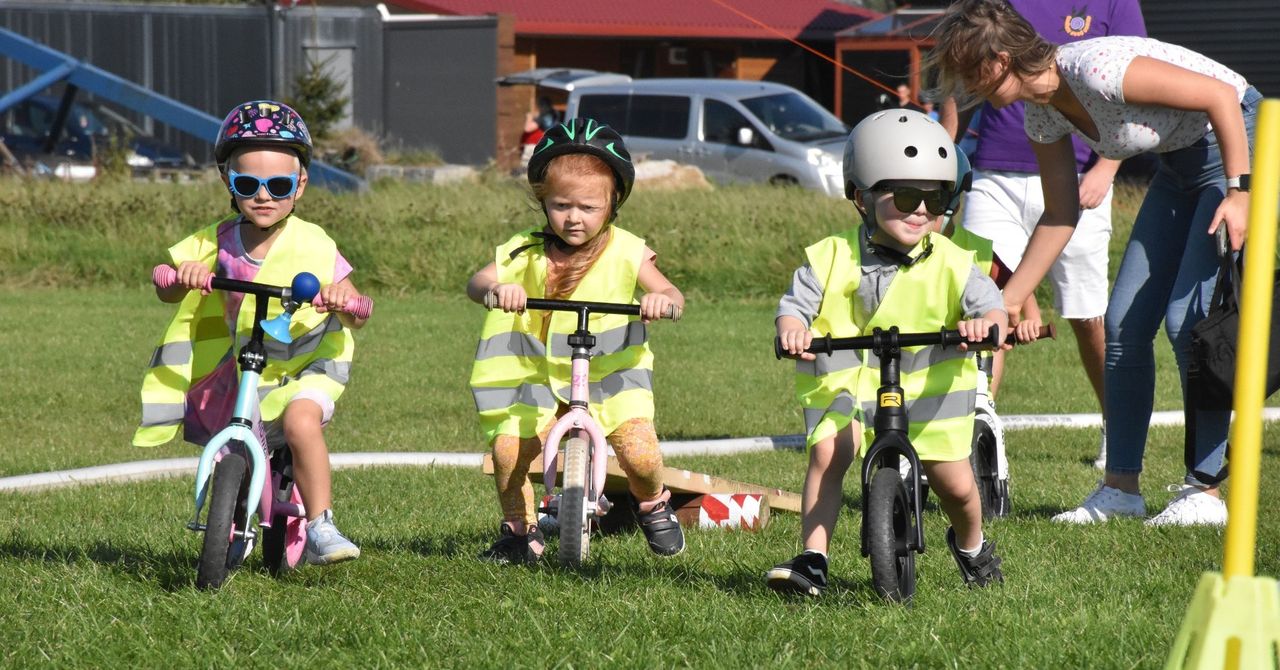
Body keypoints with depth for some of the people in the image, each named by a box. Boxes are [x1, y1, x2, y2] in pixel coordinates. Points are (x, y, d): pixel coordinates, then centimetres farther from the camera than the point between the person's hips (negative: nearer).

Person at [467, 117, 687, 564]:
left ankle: (653, 505, 17)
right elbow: (476, 283, -16)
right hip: (538, 374, 1)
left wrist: (663, 299, -41)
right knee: (507, 451, -16)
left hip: (611, 372, -1)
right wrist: (496, 288, -40)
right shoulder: (527, 253, -6)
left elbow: (671, 294, -16)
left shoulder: (625, 252, -8)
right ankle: (520, 531, 12)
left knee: (639, 452, -20)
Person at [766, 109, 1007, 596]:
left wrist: (984, 323, -35)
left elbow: (991, 304, -10)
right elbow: (796, 304, -9)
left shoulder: (949, 264, -6)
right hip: (845, 383, -1)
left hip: (928, 387, 1)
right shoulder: (831, 259, -8)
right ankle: (812, 560, -20)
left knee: (955, 485, 3)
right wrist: (792, 329, -33)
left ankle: (972, 546, 37)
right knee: (827, 453, -25)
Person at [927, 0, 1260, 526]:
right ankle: (1121, 487, 9)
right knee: (1124, 322, 2)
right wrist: (1008, 301, 8)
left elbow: (1220, 96, -26)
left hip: (1242, 148, -9)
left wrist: (1238, 191, -26)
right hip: (1180, 164, 9)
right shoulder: (1042, 114, -3)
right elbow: (1059, 216, 8)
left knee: (1189, 319, -14)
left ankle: (1205, 490, -5)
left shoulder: (1096, 71, -30)